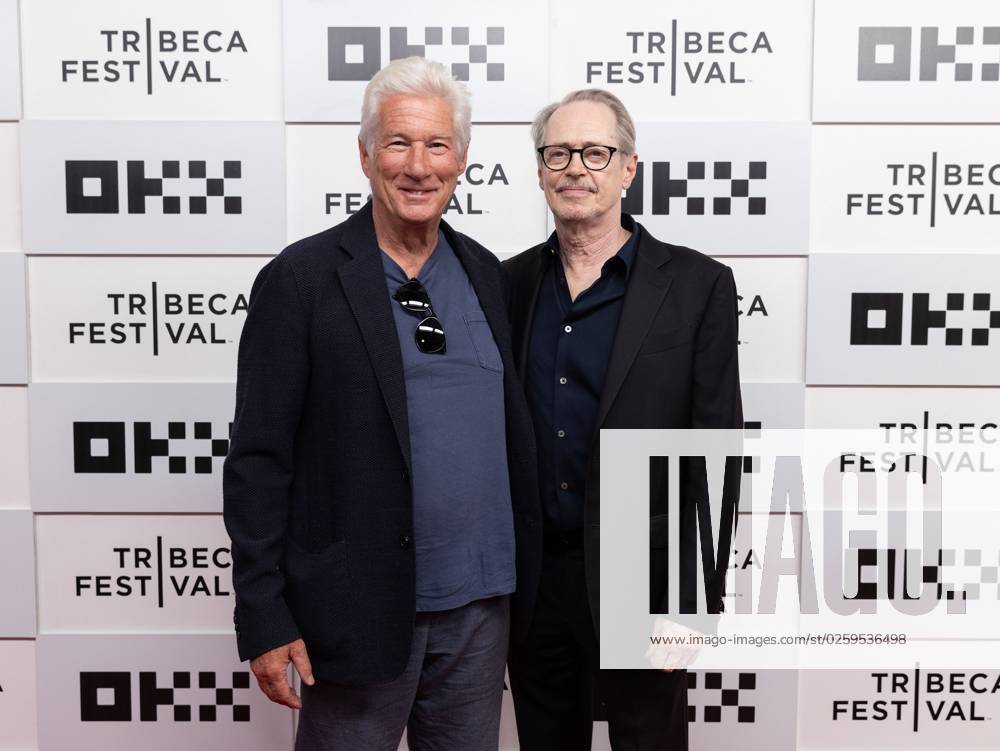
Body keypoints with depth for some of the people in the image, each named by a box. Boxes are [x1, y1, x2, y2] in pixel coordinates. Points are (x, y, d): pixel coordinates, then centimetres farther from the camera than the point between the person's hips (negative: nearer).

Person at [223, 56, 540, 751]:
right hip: (360, 610, -4)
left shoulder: (485, 273, 7)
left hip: (481, 604, 5)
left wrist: (525, 579, 11)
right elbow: (258, 461, -9)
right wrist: (264, 619, -10)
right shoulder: (302, 278, -9)